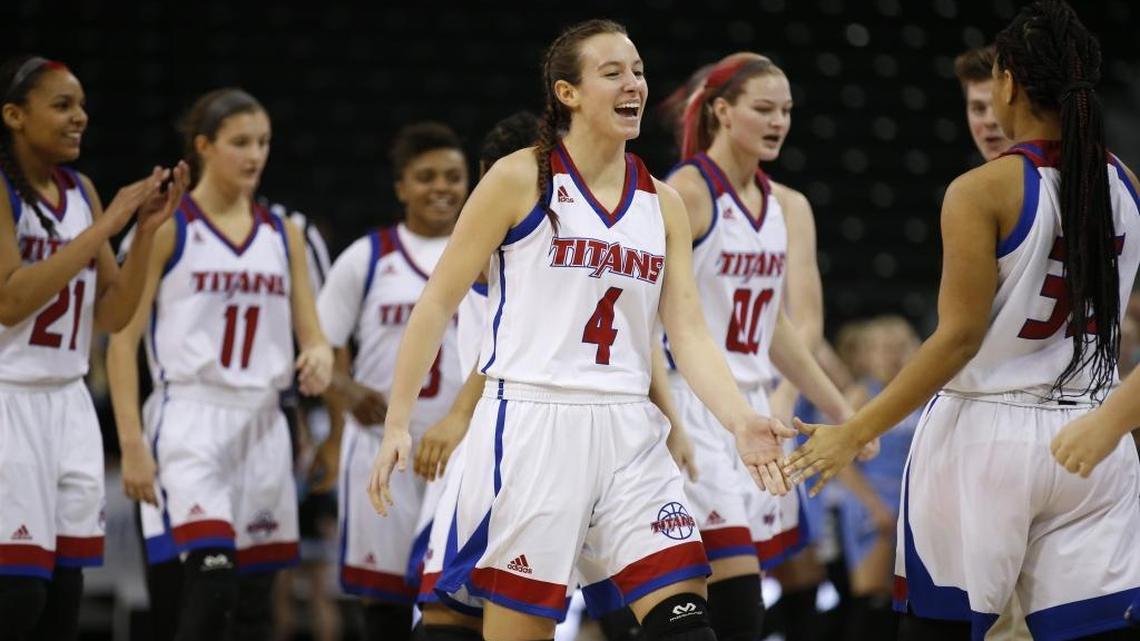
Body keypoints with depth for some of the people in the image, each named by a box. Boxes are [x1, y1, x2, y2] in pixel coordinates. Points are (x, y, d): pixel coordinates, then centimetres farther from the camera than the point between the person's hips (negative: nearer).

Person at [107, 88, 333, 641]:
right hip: (191, 419, -5)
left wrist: (320, 356, -11)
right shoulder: (168, 227, -2)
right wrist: (131, 443, -13)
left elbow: (311, 334, 14)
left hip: (262, 424, 6)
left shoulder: (283, 235, 13)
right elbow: (123, 340, -5)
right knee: (211, 583, -20)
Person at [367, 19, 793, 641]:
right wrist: (397, 424, -5)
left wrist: (740, 421, -11)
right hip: (530, 426, -4)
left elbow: (688, 333, 6)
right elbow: (438, 303, 0)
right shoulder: (520, 179, -2)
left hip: (626, 433, 5)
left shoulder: (661, 202, 11)